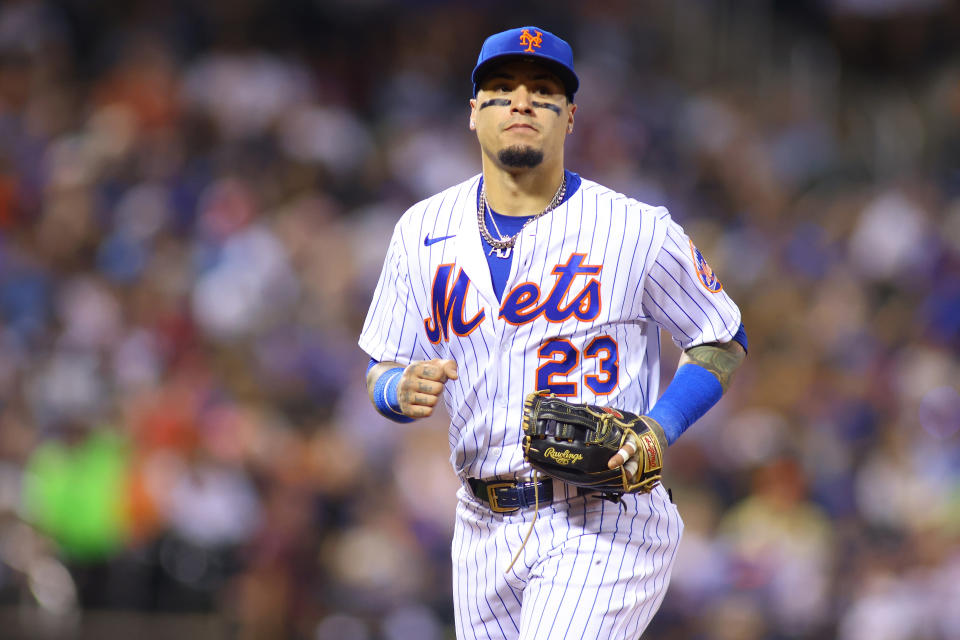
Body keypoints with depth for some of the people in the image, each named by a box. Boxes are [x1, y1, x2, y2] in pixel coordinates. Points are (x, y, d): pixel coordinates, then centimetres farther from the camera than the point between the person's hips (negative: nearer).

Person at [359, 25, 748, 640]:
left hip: (601, 525, -5)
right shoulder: (423, 231, 7)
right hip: (484, 528, 5)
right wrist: (404, 389, -13)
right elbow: (380, 376, 12)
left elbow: (726, 342, 6)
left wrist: (659, 429, -12)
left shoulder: (637, 231, -5)